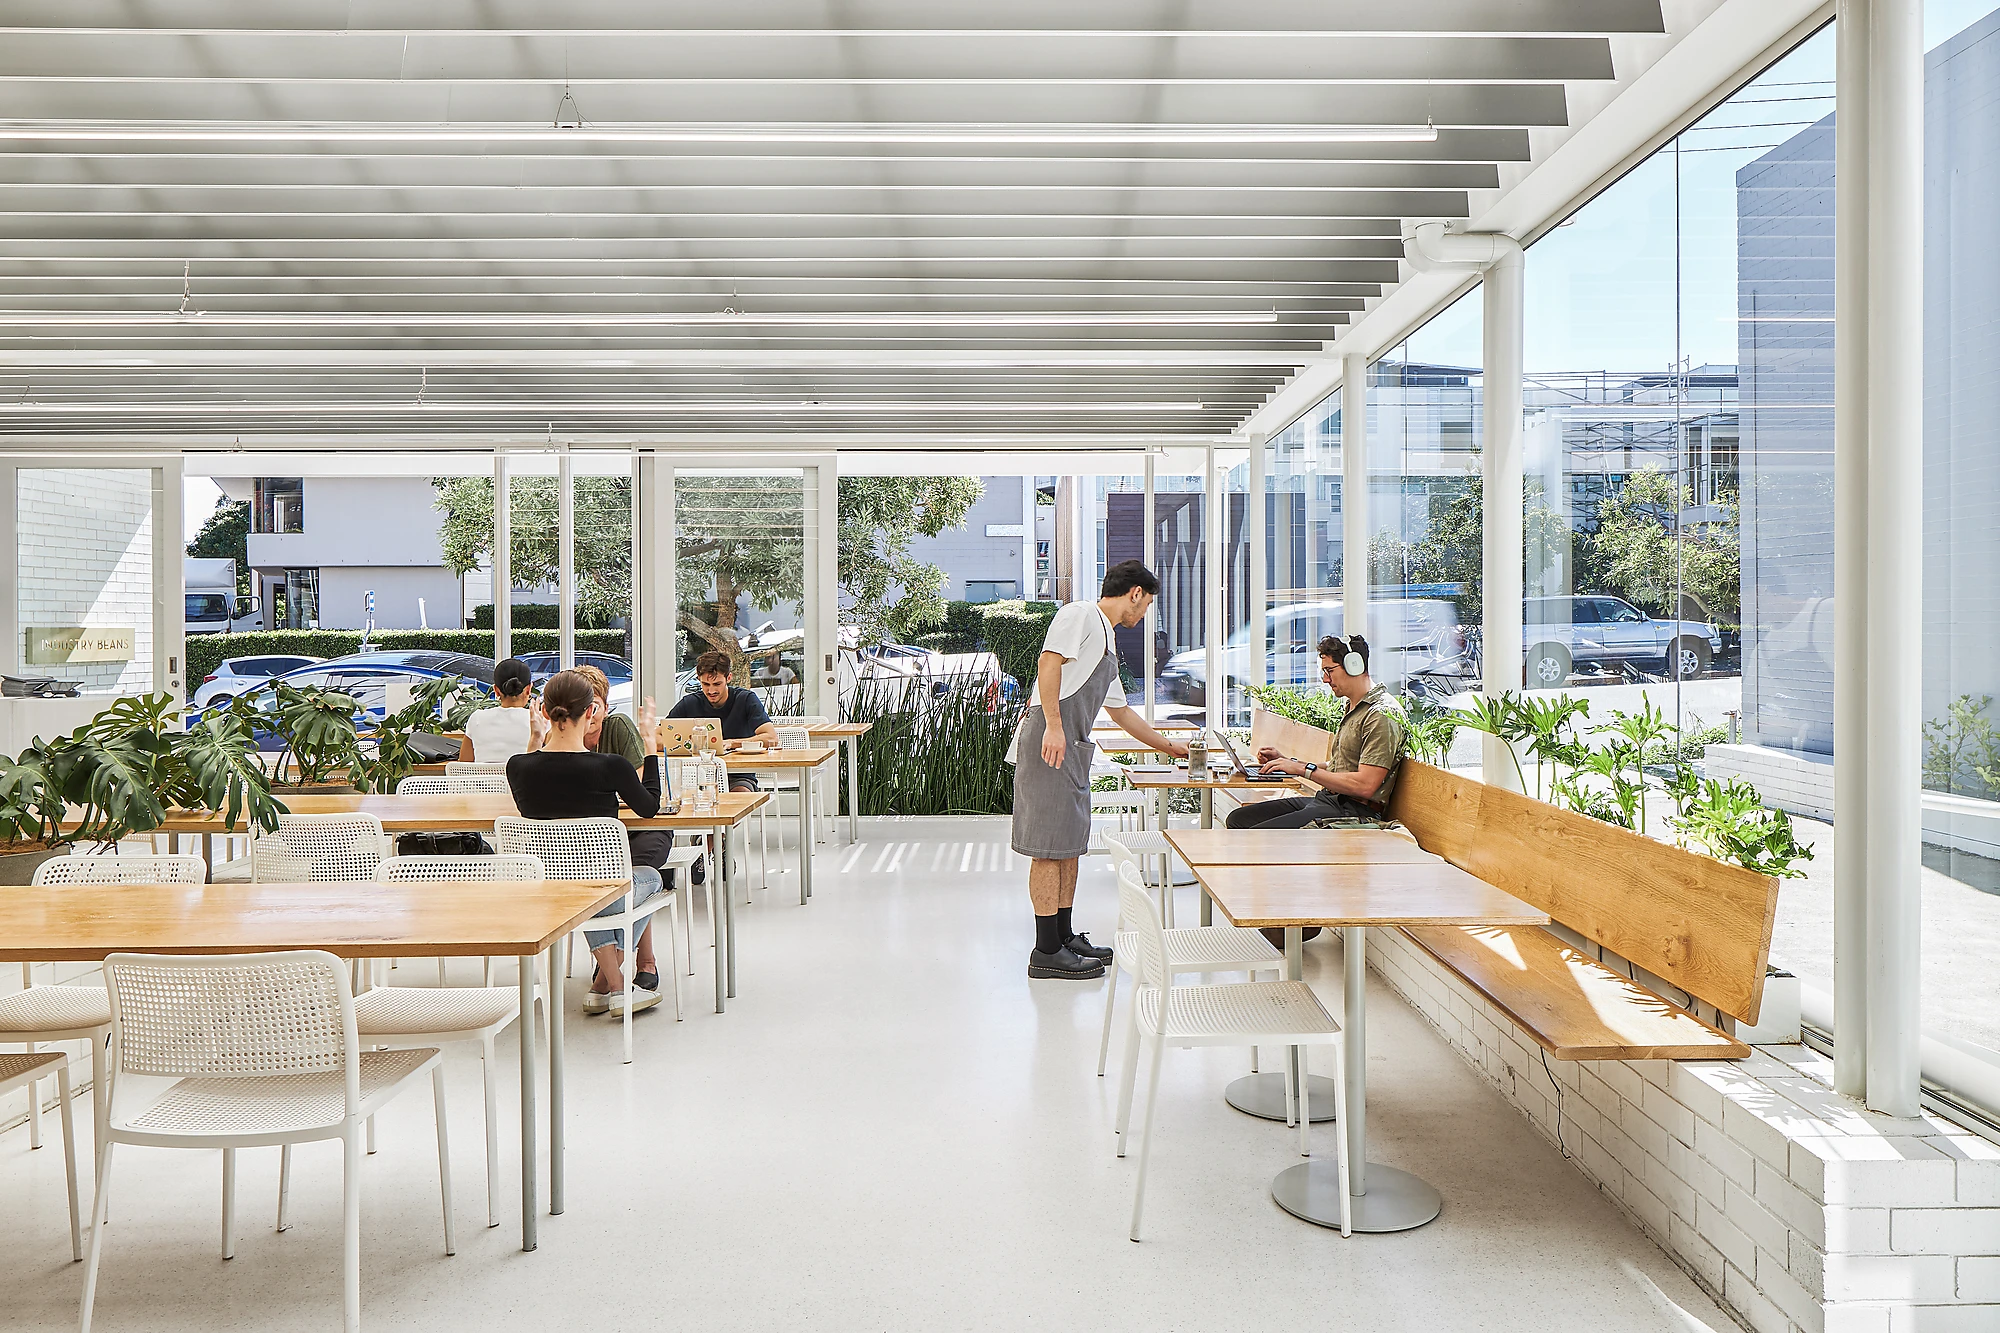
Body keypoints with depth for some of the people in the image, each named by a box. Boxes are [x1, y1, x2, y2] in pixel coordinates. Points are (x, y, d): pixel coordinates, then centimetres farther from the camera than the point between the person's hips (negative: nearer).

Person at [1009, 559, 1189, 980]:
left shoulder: (1106, 640, 26)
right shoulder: (1080, 615, -2)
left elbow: (1121, 712, 35)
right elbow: (1049, 661, -18)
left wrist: (1169, 746, 41)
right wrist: (1053, 725, -26)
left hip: (1073, 750, 10)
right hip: (1048, 741, -10)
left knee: (1070, 843, 13)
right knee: (1051, 846, -8)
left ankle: (1065, 937, 23)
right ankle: (1047, 951, -4)